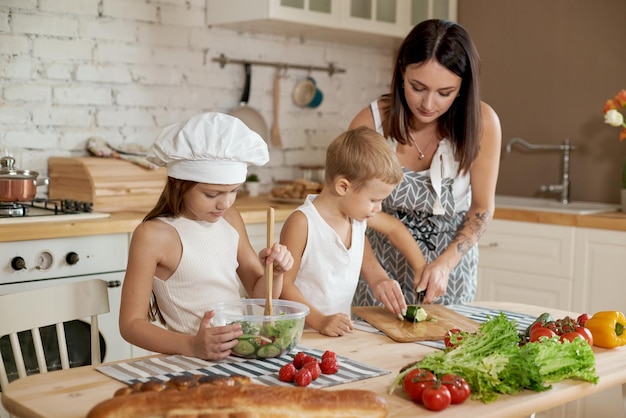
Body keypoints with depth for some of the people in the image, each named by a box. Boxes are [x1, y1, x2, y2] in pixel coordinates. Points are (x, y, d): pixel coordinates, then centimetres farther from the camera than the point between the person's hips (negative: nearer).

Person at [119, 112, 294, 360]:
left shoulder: (231, 219, 9)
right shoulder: (153, 235, -10)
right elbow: (131, 323, -10)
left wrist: (275, 273, -6)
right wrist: (192, 346, -25)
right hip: (193, 366, -4)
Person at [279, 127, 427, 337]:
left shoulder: (359, 214, 4)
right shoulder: (302, 223, -16)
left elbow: (395, 228, 24)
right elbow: (284, 284, -14)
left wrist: (422, 270, 25)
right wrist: (320, 321, -22)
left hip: (340, 328, 6)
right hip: (303, 332, -6)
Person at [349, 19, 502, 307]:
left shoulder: (482, 123, -19)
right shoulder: (370, 123, -20)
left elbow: (482, 207, -8)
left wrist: (445, 263, -21)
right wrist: (375, 275, -31)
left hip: (452, 258, 1)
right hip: (384, 260, 0)